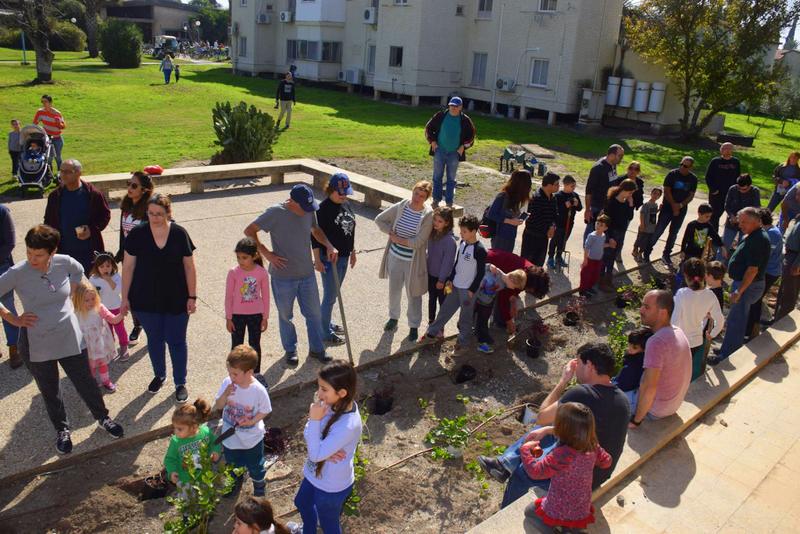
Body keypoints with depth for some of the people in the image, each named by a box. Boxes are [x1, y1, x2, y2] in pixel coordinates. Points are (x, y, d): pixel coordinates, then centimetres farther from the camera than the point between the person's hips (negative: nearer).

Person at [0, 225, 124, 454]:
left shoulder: (64, 262, -11)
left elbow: (79, 272, 13)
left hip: (70, 338, 1)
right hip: (36, 345, -1)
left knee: (86, 383, 14)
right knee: (50, 392, 17)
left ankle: (103, 418, 38)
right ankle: (62, 430, 40)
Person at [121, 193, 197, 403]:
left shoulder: (179, 234, -9)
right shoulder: (137, 234, -8)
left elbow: (189, 267, -3)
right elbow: (128, 267, -1)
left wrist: (192, 296, -4)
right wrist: (125, 297, 0)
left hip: (176, 300, -1)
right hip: (146, 300, 1)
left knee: (176, 341, 8)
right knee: (154, 339, 18)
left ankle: (180, 383, 25)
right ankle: (159, 375, 41)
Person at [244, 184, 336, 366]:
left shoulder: (309, 211, -4)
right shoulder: (275, 213, -19)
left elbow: (316, 230, 17)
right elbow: (249, 231, -13)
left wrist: (329, 246, 0)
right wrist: (266, 253, -17)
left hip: (307, 274, 4)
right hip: (283, 276, -4)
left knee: (314, 313, 13)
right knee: (285, 316, 14)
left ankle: (317, 348, 31)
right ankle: (290, 350, 34)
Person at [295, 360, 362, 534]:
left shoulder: (348, 425, -39)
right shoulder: (334, 404, -16)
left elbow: (315, 455, -32)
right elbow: (308, 434, -6)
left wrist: (315, 420, -33)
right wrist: (325, 449, -25)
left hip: (331, 486, -8)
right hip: (316, 474, 8)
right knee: (302, 503, 34)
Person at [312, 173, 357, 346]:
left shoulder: (346, 205, 4)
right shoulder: (323, 209, -19)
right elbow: (315, 236, -17)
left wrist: (352, 251, 19)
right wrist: (317, 260, -18)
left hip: (344, 257, 7)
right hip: (329, 259, -7)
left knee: (333, 294, 20)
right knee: (330, 296, 2)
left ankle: (327, 324, 36)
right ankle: (325, 333, 15)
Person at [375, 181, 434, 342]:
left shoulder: (428, 215, -18)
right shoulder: (400, 207, -7)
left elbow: (418, 242, -22)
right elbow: (379, 219, 3)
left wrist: (397, 239, -14)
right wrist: (391, 232, -10)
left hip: (413, 260, -4)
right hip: (395, 256, 4)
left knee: (413, 294, 10)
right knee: (394, 289, 19)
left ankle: (414, 325, 27)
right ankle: (393, 317, 42)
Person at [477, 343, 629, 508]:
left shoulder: (581, 394, -29)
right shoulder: (622, 399, -3)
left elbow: (541, 418, -15)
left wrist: (563, 381, -11)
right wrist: (547, 430, 8)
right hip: (600, 473, 8)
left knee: (521, 473, 16)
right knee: (543, 432, 20)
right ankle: (506, 463, 24)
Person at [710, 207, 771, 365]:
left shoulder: (758, 240, -23)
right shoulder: (752, 236, 9)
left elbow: (753, 269, -27)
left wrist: (739, 290, -26)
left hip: (747, 286, -11)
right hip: (743, 283, 11)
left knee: (735, 322, -4)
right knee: (738, 319, 20)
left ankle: (727, 356, 3)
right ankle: (728, 349, 32)